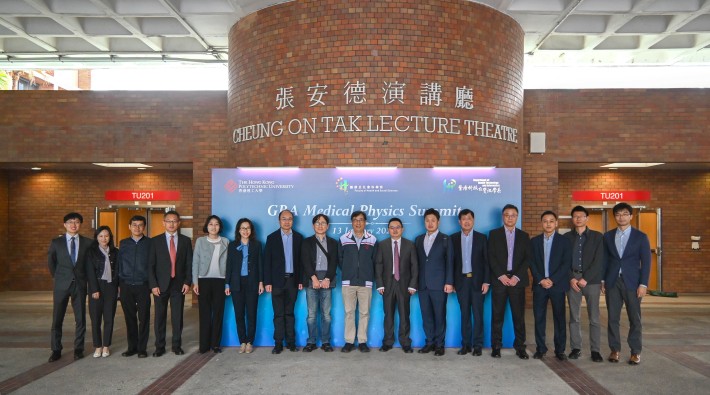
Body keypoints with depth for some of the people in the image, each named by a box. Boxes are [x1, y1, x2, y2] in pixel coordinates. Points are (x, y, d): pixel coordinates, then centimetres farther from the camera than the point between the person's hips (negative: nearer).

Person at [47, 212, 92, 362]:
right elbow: (51, 262, 13)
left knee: (80, 318, 5)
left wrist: (86, 277, 7)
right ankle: (56, 350, 15)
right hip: (61, 284, 0)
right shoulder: (56, 242, 2)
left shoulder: (87, 242, 1)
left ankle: (78, 349, 16)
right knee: (57, 319, 4)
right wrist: (57, 277, 13)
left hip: (80, 284, 0)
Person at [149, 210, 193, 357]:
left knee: (177, 317, 6)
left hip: (179, 284, 1)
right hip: (161, 284, 0)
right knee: (160, 317, 6)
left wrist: (187, 282, -4)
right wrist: (153, 285, -7)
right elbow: (151, 265, 0)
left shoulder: (186, 240, 5)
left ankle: (177, 346, 17)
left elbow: (189, 263, 5)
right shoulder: (155, 241, 2)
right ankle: (159, 347, 17)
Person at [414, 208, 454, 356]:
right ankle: (430, 342, 17)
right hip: (422, 284, 4)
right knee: (426, 315, 6)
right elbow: (417, 261, 11)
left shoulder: (445, 239, 3)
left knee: (439, 315, 1)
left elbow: (449, 262, -2)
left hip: (439, 284, -4)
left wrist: (449, 282, -10)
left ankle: (439, 344, 11)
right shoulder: (419, 239, 14)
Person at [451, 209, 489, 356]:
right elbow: (451, 261, 4)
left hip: (477, 280, -1)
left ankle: (477, 345, 9)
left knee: (478, 314, 2)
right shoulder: (453, 238, 5)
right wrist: (451, 282, 0)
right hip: (461, 281, 1)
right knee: (464, 314, 6)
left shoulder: (482, 238, 2)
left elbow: (486, 261, 0)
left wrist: (486, 281, -6)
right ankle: (466, 344, 13)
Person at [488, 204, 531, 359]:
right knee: (497, 315, 1)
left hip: (517, 280, 1)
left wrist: (516, 277, -9)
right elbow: (491, 257, 0)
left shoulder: (524, 236, 11)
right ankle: (496, 346, 8)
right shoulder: (494, 234, 7)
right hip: (499, 279, -1)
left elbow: (527, 259, 3)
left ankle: (520, 347, 10)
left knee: (519, 315, 2)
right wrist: (501, 276, -10)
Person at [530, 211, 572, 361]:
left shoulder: (564, 241, 3)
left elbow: (567, 264, -5)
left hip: (557, 285, -1)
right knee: (539, 318, 3)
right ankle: (540, 348, 12)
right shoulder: (534, 241, 8)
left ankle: (560, 350, 12)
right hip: (539, 285, 2)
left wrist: (552, 280, -13)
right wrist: (540, 280, -9)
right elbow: (532, 263, 4)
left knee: (559, 318, 3)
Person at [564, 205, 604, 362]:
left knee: (594, 317, 1)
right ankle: (575, 348, 12)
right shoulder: (567, 237, 9)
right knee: (574, 317, 5)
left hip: (592, 280, -1)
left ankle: (595, 350, 8)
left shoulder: (597, 236, 4)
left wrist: (585, 279, -11)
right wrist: (571, 278, -8)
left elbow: (599, 261, -3)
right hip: (572, 280, 2)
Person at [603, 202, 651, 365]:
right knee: (613, 318, 3)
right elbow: (605, 259, 9)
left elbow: (646, 262, -2)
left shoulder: (640, 236, 1)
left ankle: (635, 352, 13)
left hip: (632, 282, -2)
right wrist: (603, 280, 3)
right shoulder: (608, 236, 8)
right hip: (612, 282, 2)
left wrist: (643, 284, -9)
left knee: (635, 318, 3)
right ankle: (615, 350, 12)